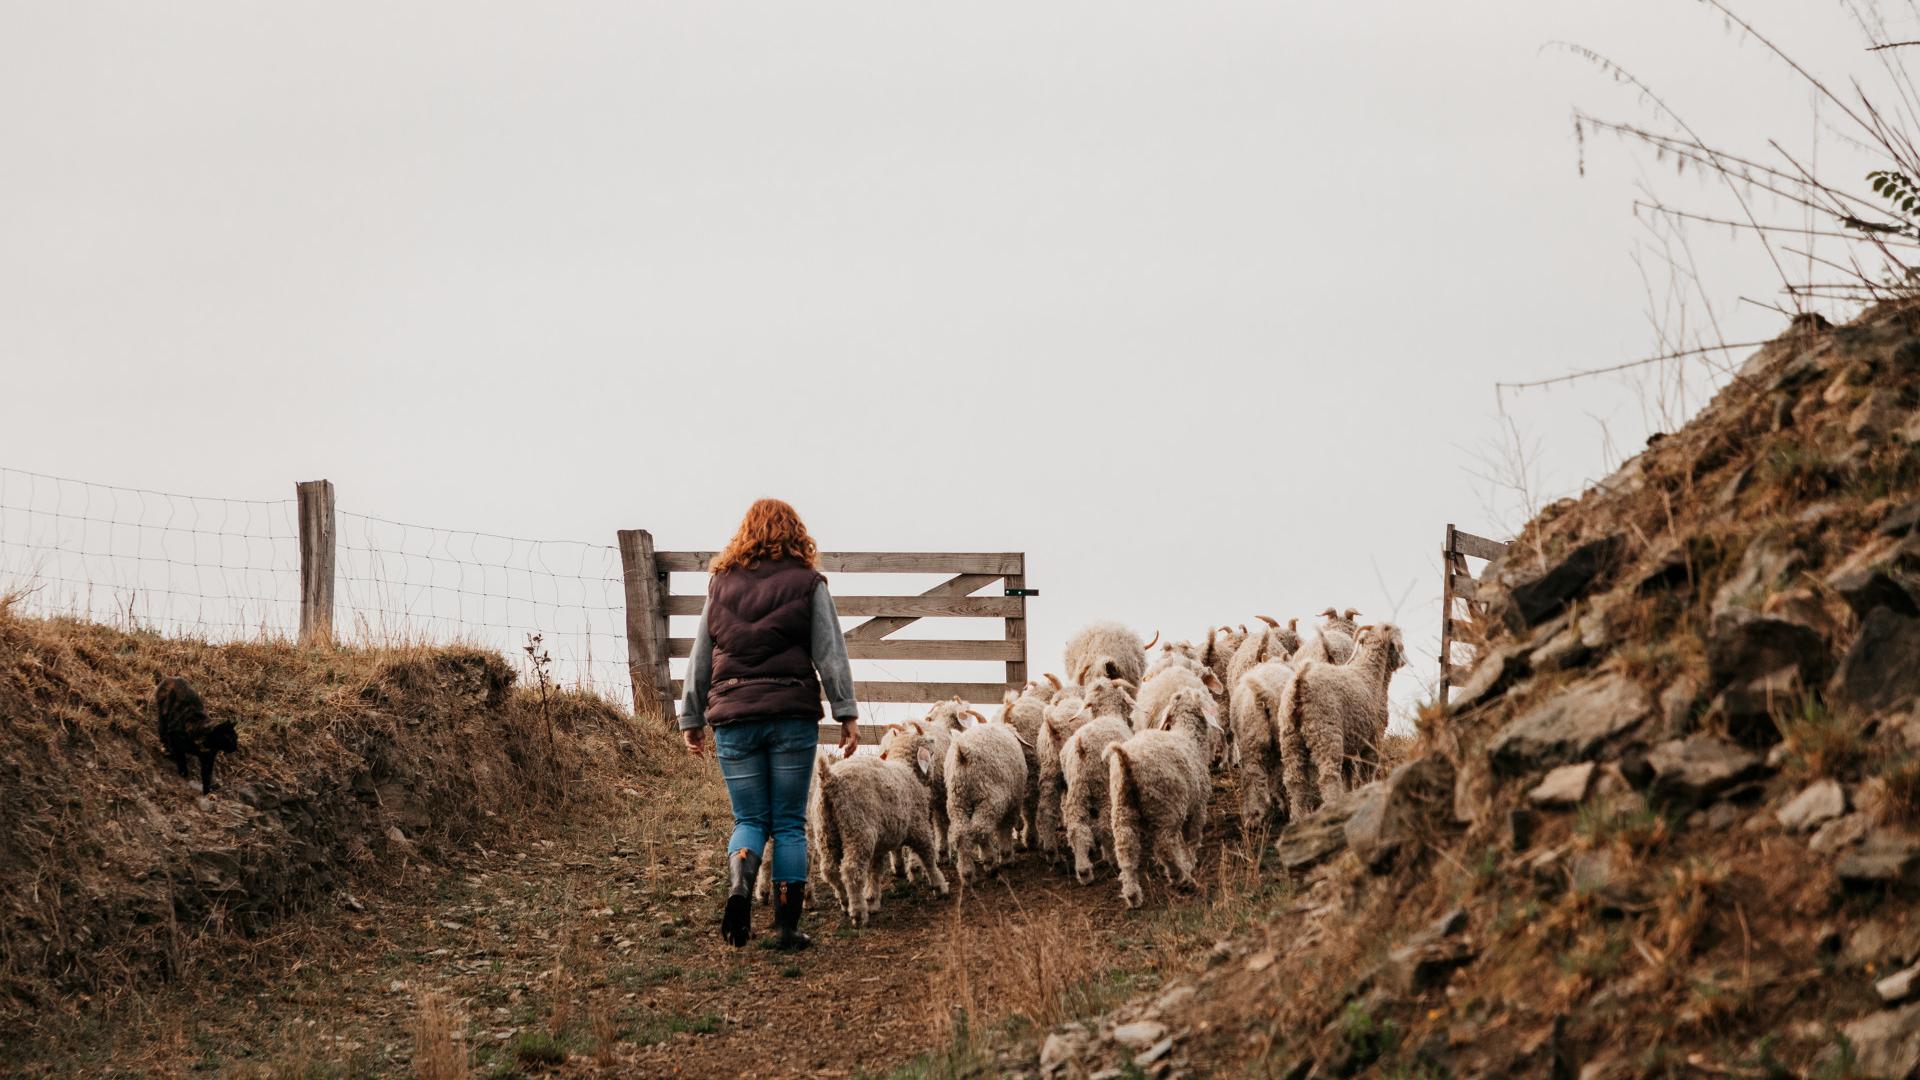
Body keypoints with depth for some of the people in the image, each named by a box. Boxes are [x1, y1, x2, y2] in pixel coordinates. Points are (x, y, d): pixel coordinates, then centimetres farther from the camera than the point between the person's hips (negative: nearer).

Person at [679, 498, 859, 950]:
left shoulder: (721, 584, 9)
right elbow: (830, 654, -3)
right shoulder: (807, 584, 2)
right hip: (792, 717, -1)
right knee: (789, 823, 6)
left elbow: (700, 659, 12)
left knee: (749, 819, 9)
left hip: (733, 717, 2)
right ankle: (788, 926, 4)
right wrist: (847, 713, -2)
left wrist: (691, 720, 18)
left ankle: (738, 885, -20)